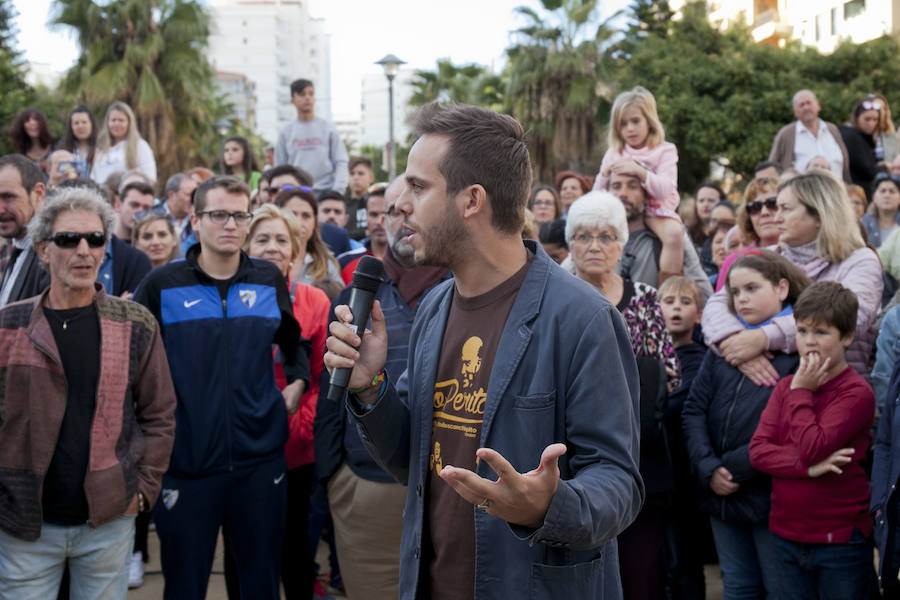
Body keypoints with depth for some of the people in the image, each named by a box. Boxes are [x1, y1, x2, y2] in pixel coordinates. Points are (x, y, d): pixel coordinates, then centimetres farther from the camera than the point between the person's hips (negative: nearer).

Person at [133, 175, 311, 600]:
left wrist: (297, 382, 6)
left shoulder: (269, 280, 6)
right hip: (185, 460, -2)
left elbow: (295, 341, 22)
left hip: (260, 457, 2)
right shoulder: (162, 284, -3)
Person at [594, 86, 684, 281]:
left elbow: (666, 190, -15)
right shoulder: (614, 154, 10)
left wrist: (639, 171, -28)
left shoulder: (664, 151, -1)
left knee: (674, 234, -33)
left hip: (655, 209, -4)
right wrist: (605, 173, -11)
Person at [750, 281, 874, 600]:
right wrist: (807, 467, -19)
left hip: (841, 541, -5)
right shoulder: (785, 387, 6)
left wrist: (801, 392, -13)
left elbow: (812, 448, -22)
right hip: (788, 536, 5)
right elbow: (758, 450, -4)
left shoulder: (857, 393, -12)